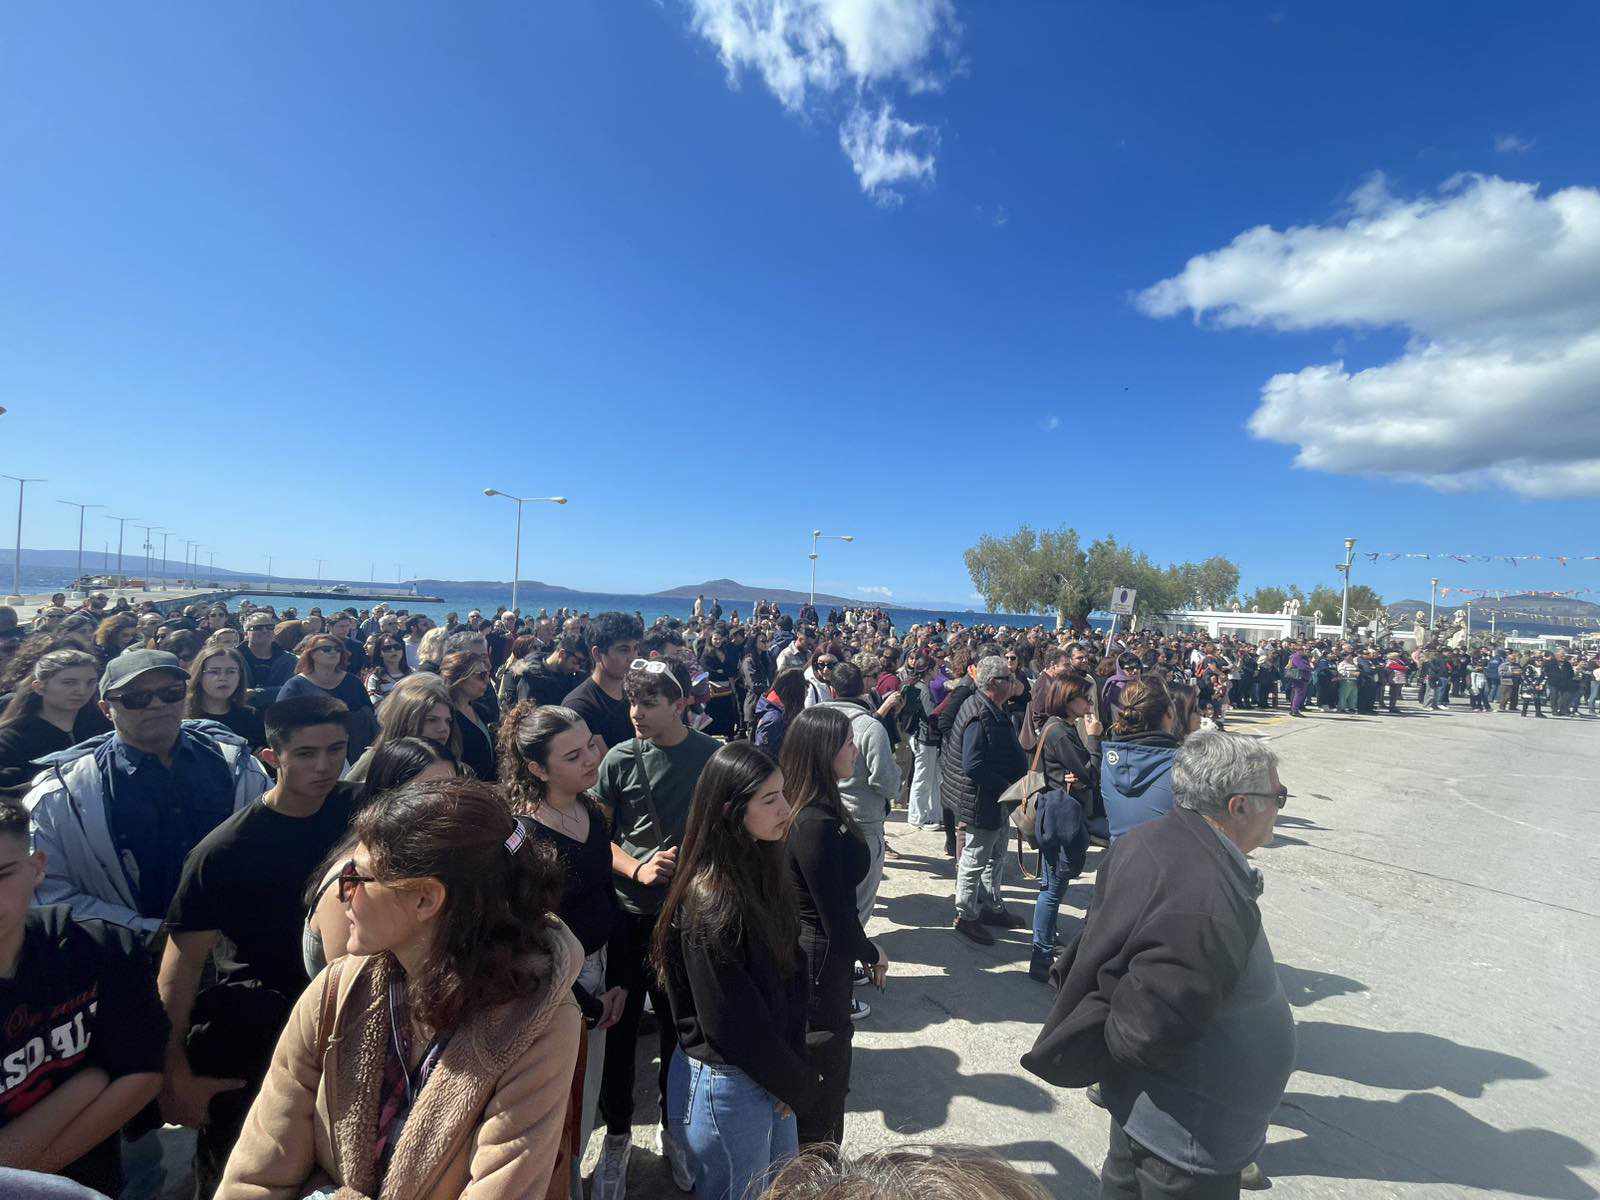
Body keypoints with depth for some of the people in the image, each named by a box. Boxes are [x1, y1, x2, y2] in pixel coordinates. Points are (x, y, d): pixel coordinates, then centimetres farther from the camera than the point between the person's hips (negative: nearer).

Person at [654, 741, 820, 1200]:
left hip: (772, 1071, 7)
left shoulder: (765, 872, -4)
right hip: (726, 1082, -7)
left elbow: (792, 972, 2)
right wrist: (801, 1085, -10)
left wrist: (792, 1060, -7)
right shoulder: (710, 901, -29)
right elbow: (731, 1021, -23)